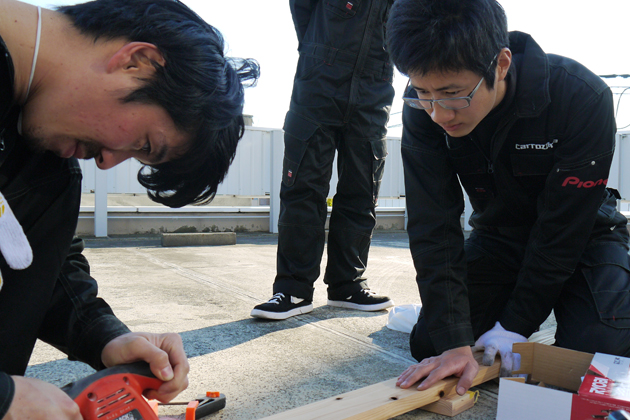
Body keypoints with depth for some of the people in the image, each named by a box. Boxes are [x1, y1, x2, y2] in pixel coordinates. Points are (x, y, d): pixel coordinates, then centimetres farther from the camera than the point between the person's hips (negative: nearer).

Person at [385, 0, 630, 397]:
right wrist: (455, 343, -29)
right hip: (498, 235, 3)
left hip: (581, 237, -2)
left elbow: (562, 228, -24)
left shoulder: (583, 99, -31)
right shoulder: (423, 109, -23)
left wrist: (516, 325, -20)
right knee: (430, 344, -7)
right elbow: (434, 227, -24)